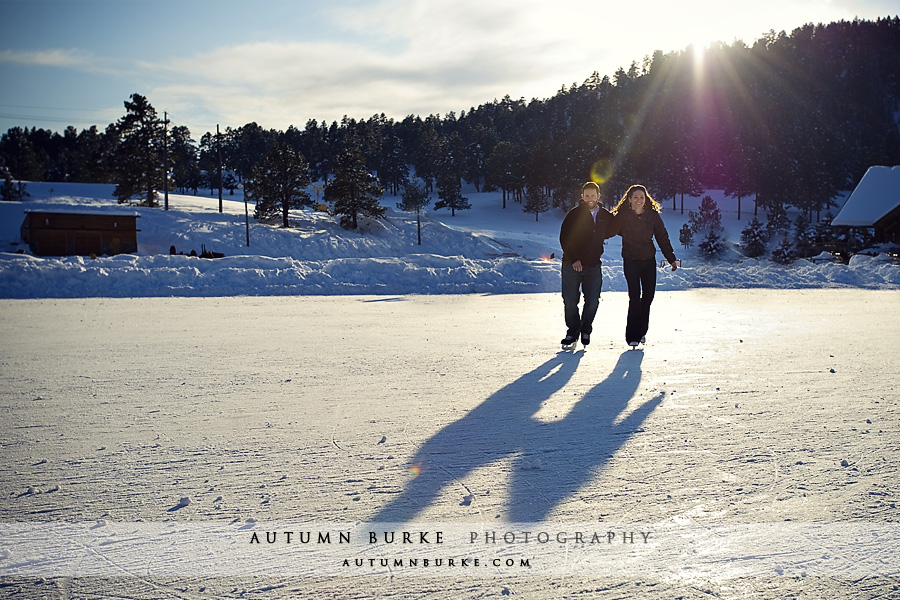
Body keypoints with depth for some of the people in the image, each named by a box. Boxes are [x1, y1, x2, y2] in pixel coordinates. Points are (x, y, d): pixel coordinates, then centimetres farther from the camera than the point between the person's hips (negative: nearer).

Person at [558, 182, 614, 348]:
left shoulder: (606, 216, 7)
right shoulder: (574, 214, -4)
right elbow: (564, 238, -8)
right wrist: (573, 259, -16)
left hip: (593, 266, 2)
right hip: (572, 265, -2)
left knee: (592, 301, 0)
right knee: (570, 301, 0)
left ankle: (586, 331, 22)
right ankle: (573, 332, 17)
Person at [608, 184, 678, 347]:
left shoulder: (653, 216, 1)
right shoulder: (623, 216, -6)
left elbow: (662, 238, 6)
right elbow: (608, 231, -4)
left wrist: (672, 259, 7)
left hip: (649, 260, 3)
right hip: (631, 261, -3)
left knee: (648, 295, 5)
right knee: (635, 297, -11)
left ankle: (642, 331, 23)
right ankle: (632, 336, -5)